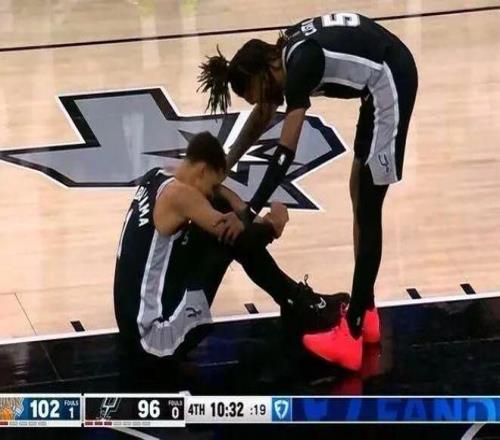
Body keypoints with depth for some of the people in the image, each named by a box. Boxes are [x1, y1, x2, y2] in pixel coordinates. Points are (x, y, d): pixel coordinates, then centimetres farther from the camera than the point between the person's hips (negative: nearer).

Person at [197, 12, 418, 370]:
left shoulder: (300, 64, -23)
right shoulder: (284, 54, 2)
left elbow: (285, 152, -28)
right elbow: (262, 117, 20)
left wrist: (249, 214, -30)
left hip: (390, 82, -10)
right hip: (381, 81, 10)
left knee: (367, 210, -5)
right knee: (360, 197, 17)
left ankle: (352, 335, -3)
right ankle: (365, 315, 24)